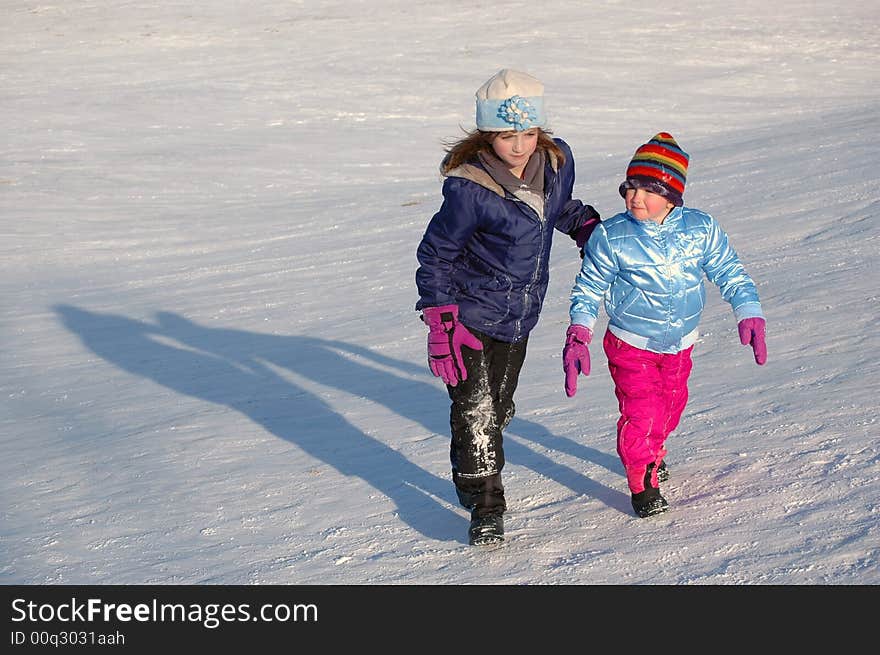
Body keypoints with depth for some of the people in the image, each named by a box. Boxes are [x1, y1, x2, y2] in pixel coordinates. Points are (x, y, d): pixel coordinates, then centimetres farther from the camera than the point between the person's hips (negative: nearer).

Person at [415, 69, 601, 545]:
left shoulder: (557, 161, -10)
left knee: (500, 408, 18)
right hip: (471, 313, -6)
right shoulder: (468, 189, -26)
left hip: (520, 315, 6)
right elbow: (435, 255, -14)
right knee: (475, 411, -9)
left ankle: (474, 478, 40)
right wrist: (441, 325, -19)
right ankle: (485, 509, 5)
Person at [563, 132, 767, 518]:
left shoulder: (701, 229, -10)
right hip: (630, 345, -4)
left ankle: (652, 450, 52)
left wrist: (749, 315, -9)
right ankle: (642, 483, 10)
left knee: (671, 405, 21)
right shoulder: (610, 237, -16)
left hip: (680, 345, 4)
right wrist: (578, 334, -19)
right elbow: (588, 288, -7)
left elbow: (729, 273, 0)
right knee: (640, 411, -11)